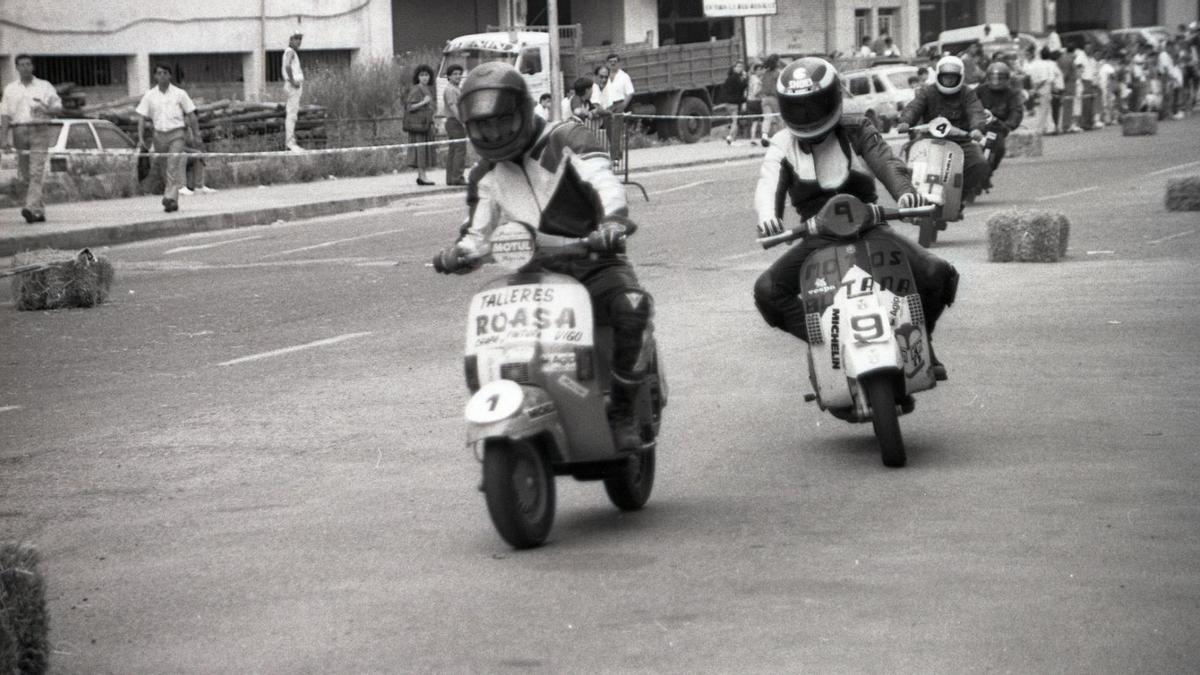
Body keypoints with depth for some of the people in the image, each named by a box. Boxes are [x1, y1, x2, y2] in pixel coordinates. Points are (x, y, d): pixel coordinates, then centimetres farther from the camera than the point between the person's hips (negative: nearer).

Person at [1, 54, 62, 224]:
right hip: (19, 131, 3)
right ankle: (40, 211, 16)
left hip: (39, 131, -3)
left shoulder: (45, 86, 6)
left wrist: (46, 110, -15)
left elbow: (59, 109, 7)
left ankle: (31, 208, -27)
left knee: (36, 171, -15)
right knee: (25, 174, 4)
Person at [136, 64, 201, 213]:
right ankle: (173, 201, 17)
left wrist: (196, 135, 2)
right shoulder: (149, 96, 7)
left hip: (177, 134, -3)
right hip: (159, 134, 3)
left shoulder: (179, 94, 3)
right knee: (162, 168, 6)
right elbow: (141, 117, 6)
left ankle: (170, 197, -29)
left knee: (173, 165, -21)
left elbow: (191, 115, 7)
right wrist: (141, 138, -5)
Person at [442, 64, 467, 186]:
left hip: (452, 123, 11)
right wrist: (464, 123, -26)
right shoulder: (450, 90, -12)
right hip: (456, 122, -11)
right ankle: (457, 178, -17)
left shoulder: (455, 89, 21)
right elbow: (453, 108, -21)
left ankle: (450, 178, 7)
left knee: (452, 152, 8)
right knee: (460, 150, -13)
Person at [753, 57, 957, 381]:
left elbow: (885, 162, -12)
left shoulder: (856, 130, 4)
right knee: (768, 291, -22)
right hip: (817, 240, 1)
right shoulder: (783, 145, 5)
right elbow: (768, 184, -12)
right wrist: (767, 215, -36)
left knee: (937, 274, -18)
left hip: (867, 228, -1)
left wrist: (904, 191, -35)